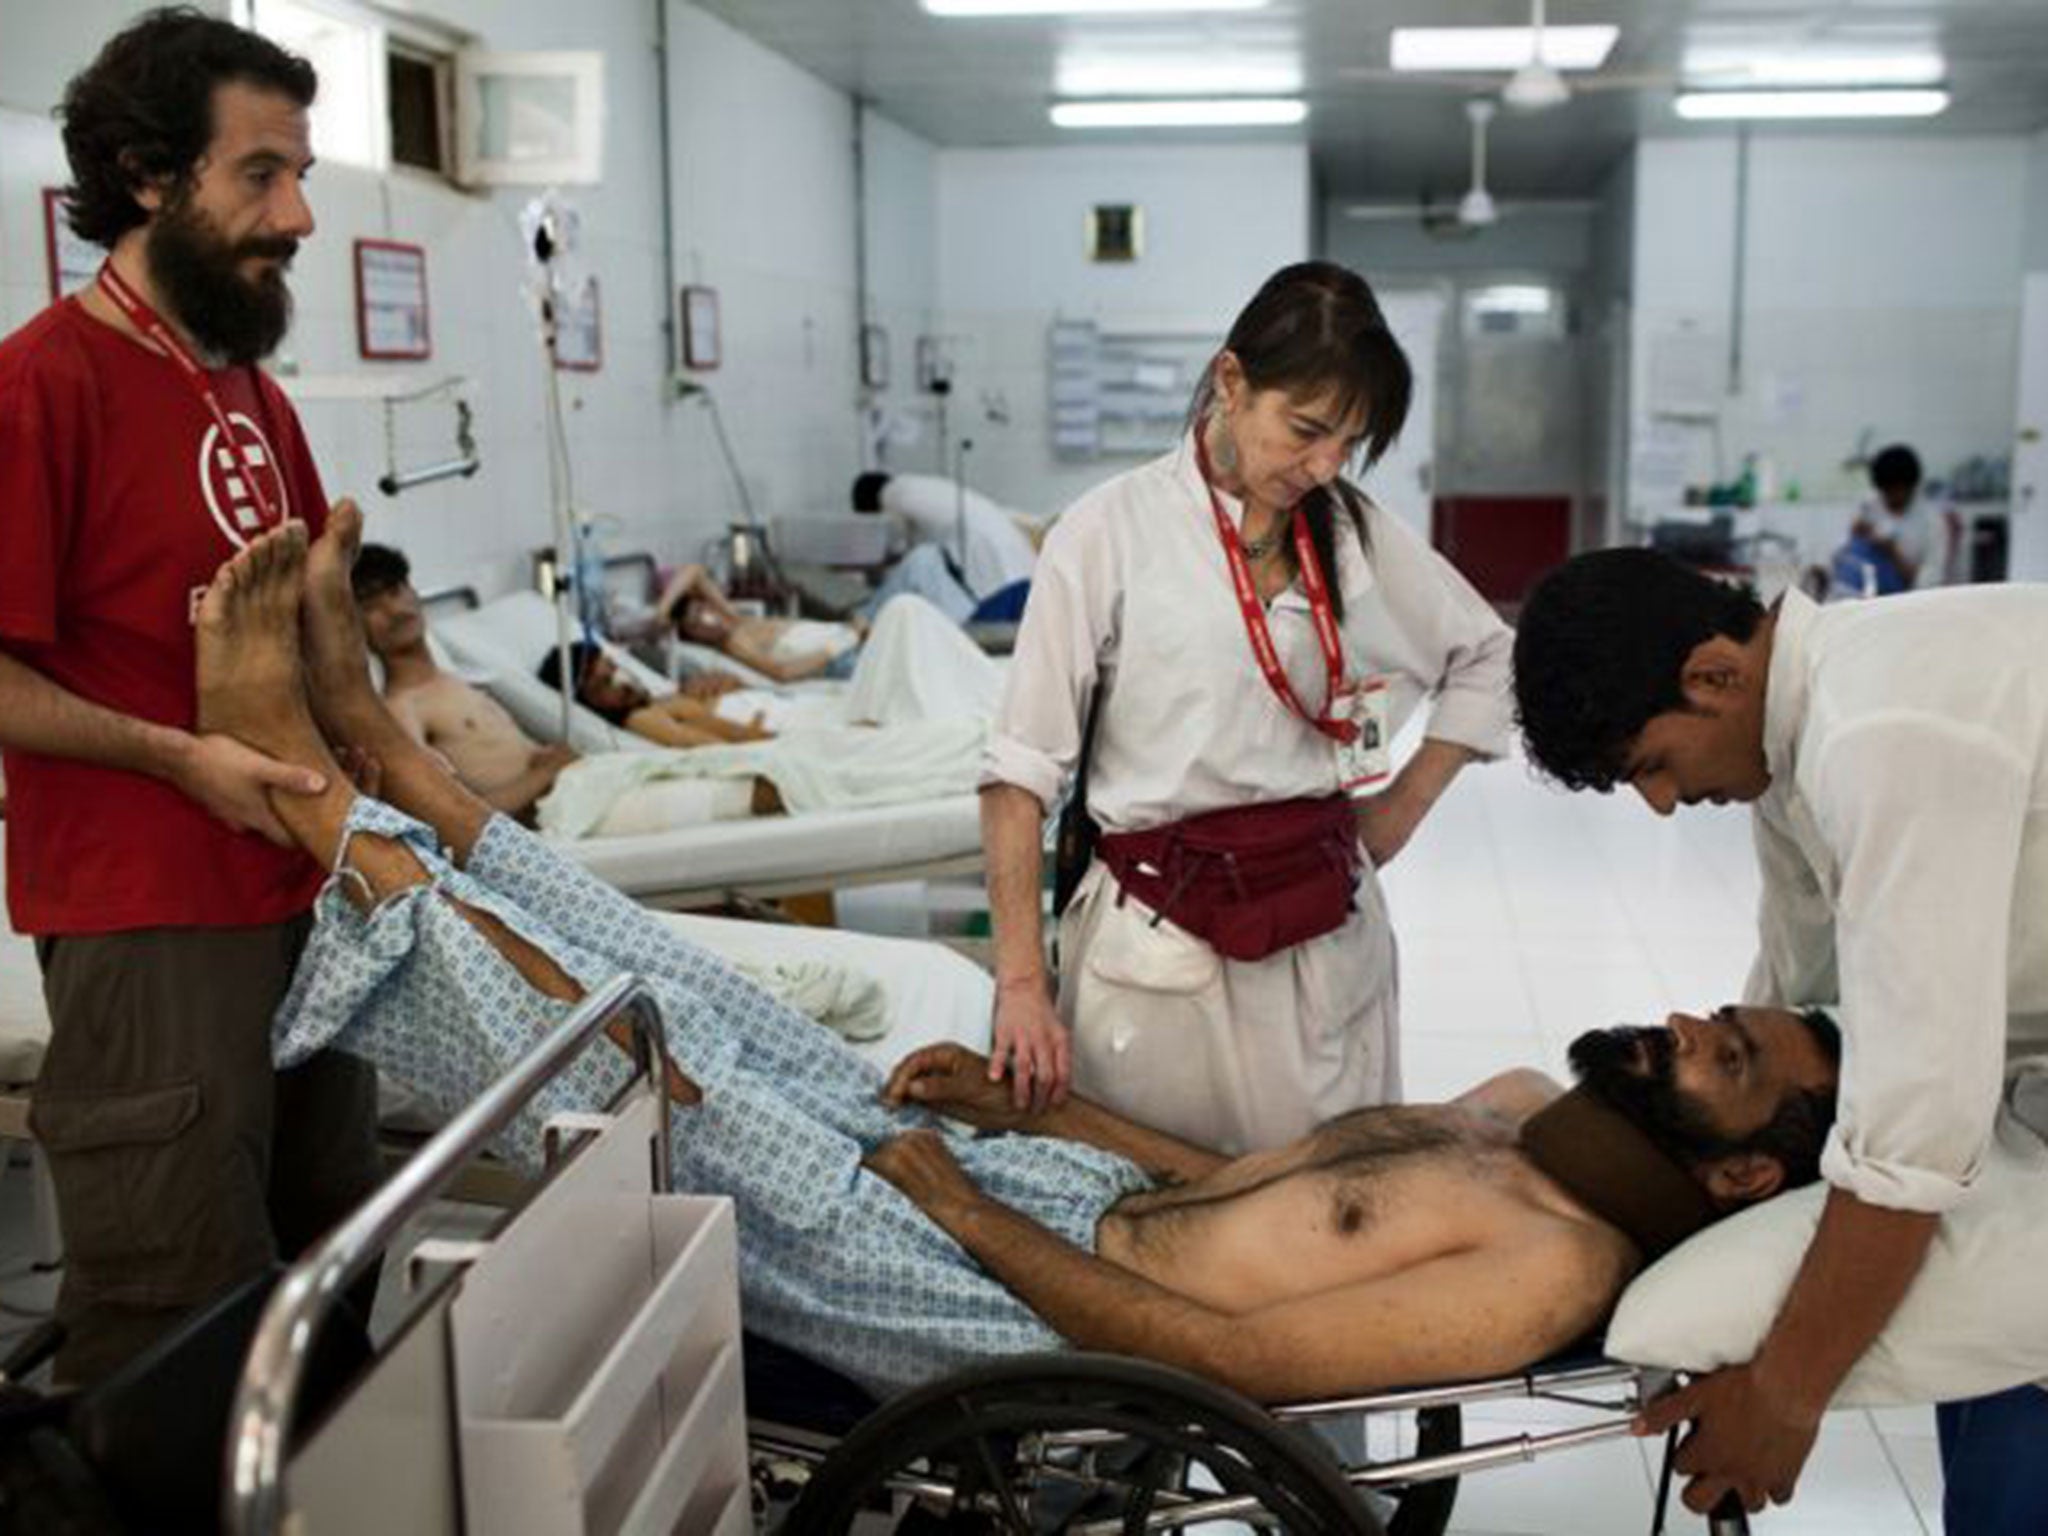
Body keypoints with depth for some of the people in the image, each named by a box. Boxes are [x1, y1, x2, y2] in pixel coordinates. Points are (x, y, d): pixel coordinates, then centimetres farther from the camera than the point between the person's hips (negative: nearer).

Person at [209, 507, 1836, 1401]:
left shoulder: (1553, 1267, -18)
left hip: (1020, 1307, -8)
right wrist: (1041, 1111, 12)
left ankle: (300, 779, -9)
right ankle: (365, 730, 5)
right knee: (704, 1013, 1)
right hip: (1073, 1192, 8)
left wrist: (966, 1208, -18)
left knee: (667, 1104, -17)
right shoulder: (1517, 1108, 11)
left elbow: (1220, 1357, -23)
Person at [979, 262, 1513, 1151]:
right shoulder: (1112, 530, -6)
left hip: (1327, 934, 4)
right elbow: (1020, 773, -8)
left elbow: (1487, 657, 22)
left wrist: (1405, 805, 10)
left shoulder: (1357, 532, 6)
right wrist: (1021, 983, -14)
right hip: (1161, 941, -3)